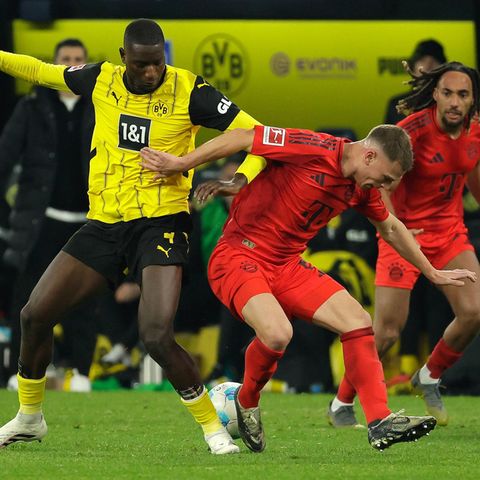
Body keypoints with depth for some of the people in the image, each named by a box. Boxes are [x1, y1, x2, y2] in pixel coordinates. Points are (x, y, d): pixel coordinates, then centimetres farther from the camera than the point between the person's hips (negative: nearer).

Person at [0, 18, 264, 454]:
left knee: (157, 337, -22)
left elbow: (253, 131, -9)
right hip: (104, 223, 5)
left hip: (160, 223, -5)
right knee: (35, 315, 3)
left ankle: (214, 428, -3)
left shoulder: (188, 90, -9)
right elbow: (41, 71, 21)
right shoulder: (101, 80, 4)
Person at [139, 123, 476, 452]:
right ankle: (247, 402, 1)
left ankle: (380, 422, -4)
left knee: (358, 321, -7)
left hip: (287, 265, 8)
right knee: (278, 334, -30)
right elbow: (242, 138, -17)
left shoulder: (363, 187, 6)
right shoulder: (314, 149, -20)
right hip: (240, 257, -8)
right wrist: (181, 164, -15)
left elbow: (391, 229, 26)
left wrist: (433, 273, 32)